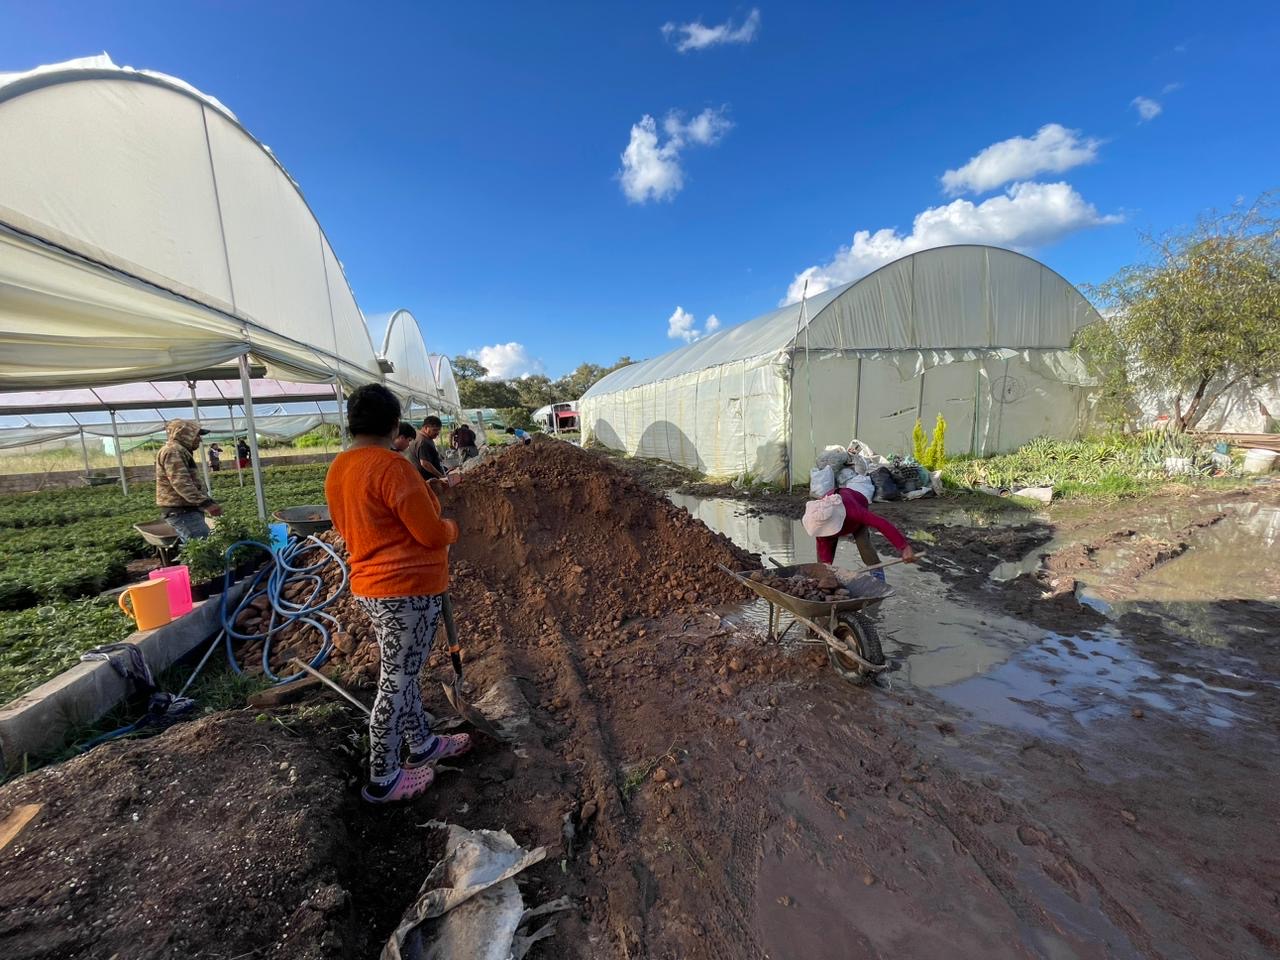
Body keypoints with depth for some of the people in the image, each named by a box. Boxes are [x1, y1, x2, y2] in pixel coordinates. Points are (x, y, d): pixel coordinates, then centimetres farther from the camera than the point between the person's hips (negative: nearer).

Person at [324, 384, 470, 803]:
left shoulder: (338, 469, 6)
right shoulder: (391, 465, -22)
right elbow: (431, 534, -20)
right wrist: (452, 528, 1)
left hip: (370, 585, 9)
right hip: (409, 588, -9)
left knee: (401, 671, 21)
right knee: (396, 680, 6)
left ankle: (422, 745, 40)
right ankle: (382, 780, 23)